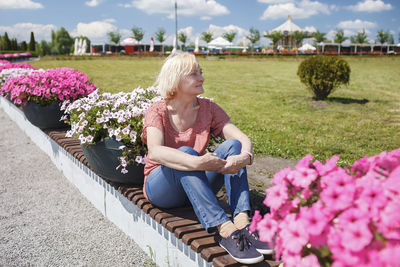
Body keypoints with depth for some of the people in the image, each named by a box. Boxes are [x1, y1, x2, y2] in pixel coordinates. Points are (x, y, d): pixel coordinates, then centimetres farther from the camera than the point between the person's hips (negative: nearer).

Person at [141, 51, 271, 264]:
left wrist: (244, 156, -37)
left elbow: (243, 138, -12)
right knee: (186, 152, -34)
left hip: (197, 186, 4)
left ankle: (242, 223, -37)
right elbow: (155, 151, -31)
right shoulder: (158, 111, -10)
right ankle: (225, 231, -45)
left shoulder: (208, 108, 0)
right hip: (162, 187, -3)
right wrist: (196, 162, -46)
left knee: (232, 146, -20)